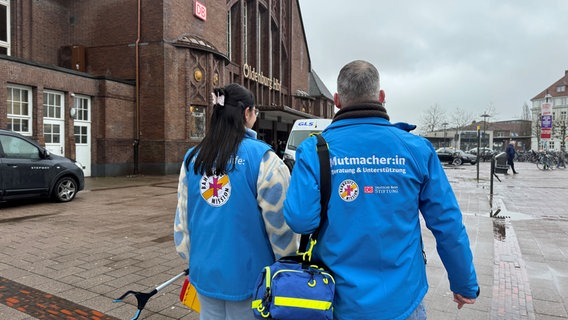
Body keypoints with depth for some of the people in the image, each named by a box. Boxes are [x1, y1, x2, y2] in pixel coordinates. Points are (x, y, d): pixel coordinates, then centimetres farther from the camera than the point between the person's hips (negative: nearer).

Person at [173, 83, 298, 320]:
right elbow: (279, 223, -14)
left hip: (205, 271, 5)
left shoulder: (192, 159, -1)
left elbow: (182, 218, 6)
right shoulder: (261, 157, -16)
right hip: (248, 274, -4)